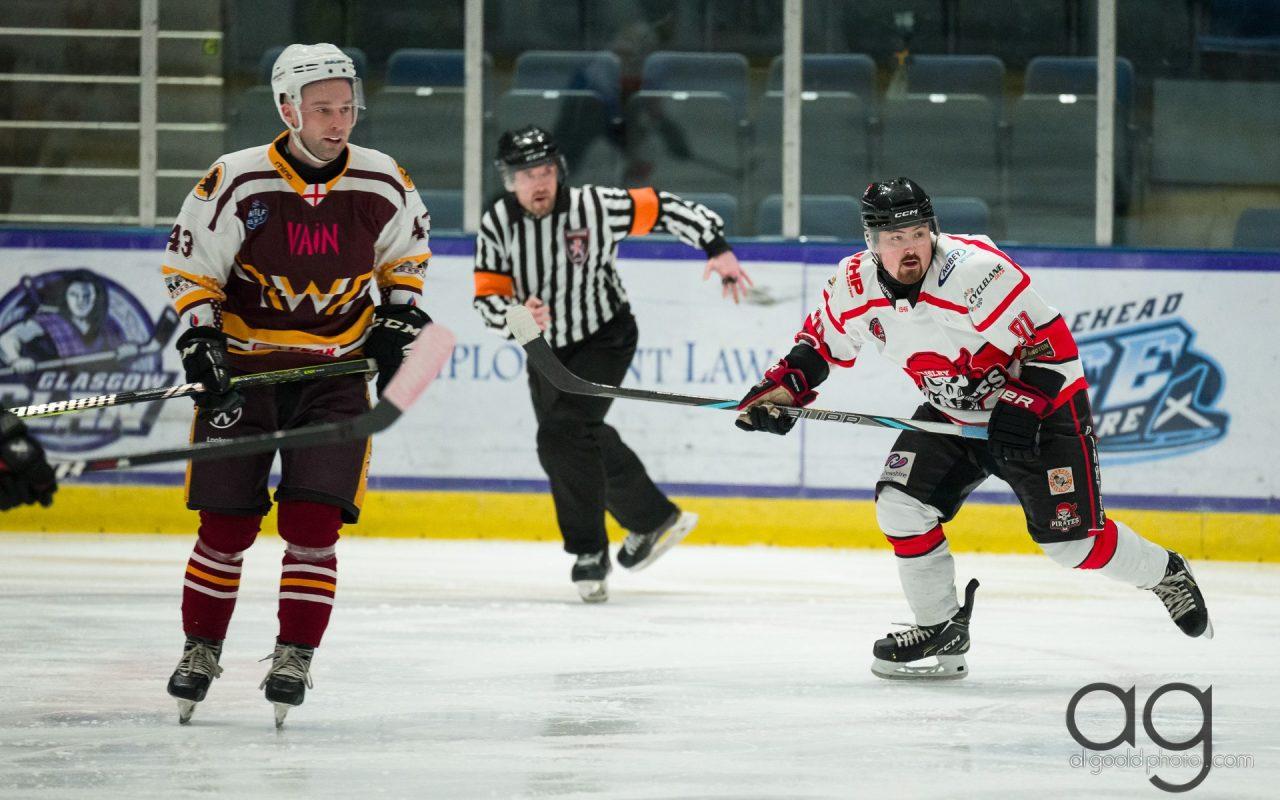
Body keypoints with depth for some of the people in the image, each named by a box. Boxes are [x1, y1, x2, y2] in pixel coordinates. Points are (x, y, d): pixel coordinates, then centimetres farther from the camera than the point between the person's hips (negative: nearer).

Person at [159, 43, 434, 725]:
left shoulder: (383, 184, -6)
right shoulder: (236, 183, -14)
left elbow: (405, 252, 15)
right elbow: (189, 268, -3)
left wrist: (399, 315, 5)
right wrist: (199, 338, -13)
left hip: (336, 370, 1)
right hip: (243, 366, -1)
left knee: (312, 521, -9)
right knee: (227, 525, 2)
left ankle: (294, 656, 0)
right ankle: (201, 651, 18)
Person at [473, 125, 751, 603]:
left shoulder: (594, 207, -22)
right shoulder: (497, 224, -12)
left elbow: (663, 209, -13)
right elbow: (488, 296, -12)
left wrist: (717, 248, -18)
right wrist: (516, 315, -33)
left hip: (605, 338, -5)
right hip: (547, 349, 6)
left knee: (563, 434, -21)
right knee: (587, 441, 15)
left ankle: (589, 554, -12)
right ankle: (654, 519, 36)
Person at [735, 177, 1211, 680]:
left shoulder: (975, 271, -30)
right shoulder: (856, 285, -11)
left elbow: (1051, 341, -26)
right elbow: (822, 340, 8)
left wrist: (1021, 408, -30)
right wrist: (782, 386, -7)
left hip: (1043, 406, -6)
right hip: (955, 412, 6)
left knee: (1070, 539, -9)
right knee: (901, 502, -10)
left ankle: (1164, 574, 20)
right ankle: (941, 629, 6)